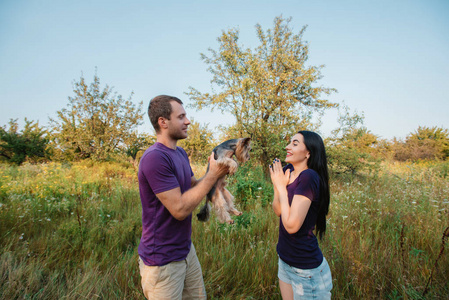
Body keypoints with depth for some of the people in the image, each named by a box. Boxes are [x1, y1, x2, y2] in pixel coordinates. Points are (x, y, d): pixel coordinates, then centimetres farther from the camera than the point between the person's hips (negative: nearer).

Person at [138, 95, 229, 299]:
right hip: (163, 261, -8)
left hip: (186, 249, 8)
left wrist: (215, 172, -5)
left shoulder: (180, 153, 4)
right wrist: (213, 175, -19)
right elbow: (179, 209, -26)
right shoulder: (154, 158, -25)